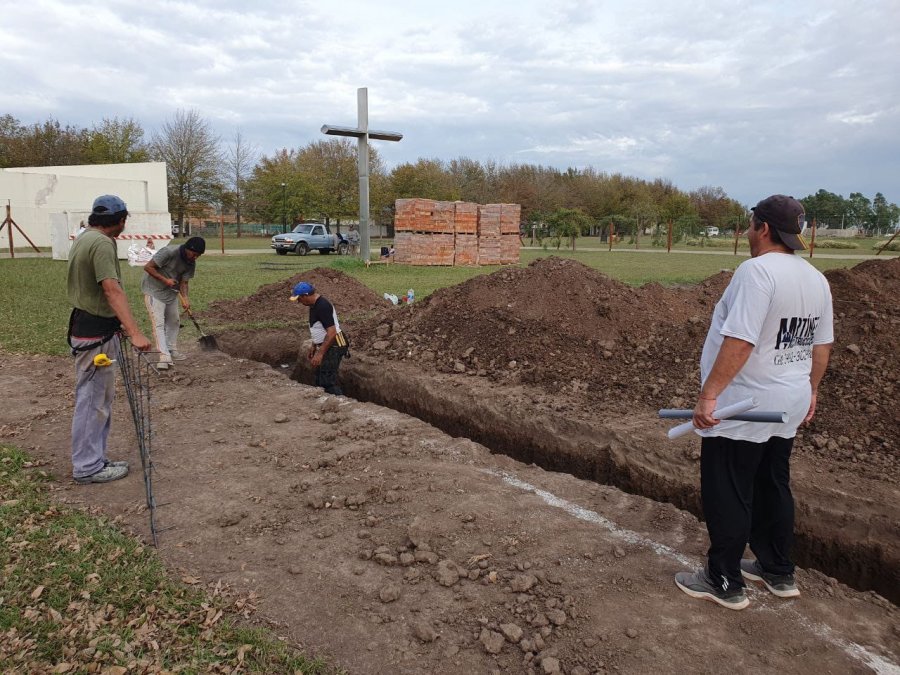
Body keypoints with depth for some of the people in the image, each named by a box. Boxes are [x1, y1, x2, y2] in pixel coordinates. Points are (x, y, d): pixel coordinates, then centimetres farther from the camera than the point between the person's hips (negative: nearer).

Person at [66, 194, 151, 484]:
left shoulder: (84, 238, 14)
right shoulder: (102, 243, -19)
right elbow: (112, 290, -30)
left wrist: (118, 323, 26)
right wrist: (135, 333, -37)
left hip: (90, 326, 11)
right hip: (95, 333, -11)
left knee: (100, 398, 18)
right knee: (93, 400, -1)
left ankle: (94, 459, 27)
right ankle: (87, 467, 9)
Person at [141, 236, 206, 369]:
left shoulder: (191, 263, -7)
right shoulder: (169, 252, -27)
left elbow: (184, 282, -7)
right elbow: (148, 267, -22)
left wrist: (185, 298, -23)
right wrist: (165, 280, -26)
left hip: (171, 292, 7)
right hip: (154, 290, -7)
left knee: (174, 321, 13)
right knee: (158, 323, -13)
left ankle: (172, 351, 27)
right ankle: (164, 356, -20)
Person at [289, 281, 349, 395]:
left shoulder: (322, 306, -22)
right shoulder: (314, 304, 10)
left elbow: (332, 333, -27)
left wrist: (320, 353, -25)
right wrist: (313, 347, 22)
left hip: (333, 346, -10)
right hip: (325, 346, 10)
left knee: (328, 381, -12)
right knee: (320, 380, 14)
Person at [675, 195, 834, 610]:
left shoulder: (757, 271, -21)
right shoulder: (816, 279, 7)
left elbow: (740, 341, -28)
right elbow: (822, 345, 14)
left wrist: (709, 394, -26)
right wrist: (811, 390, 25)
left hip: (742, 408, -9)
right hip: (788, 406, 9)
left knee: (728, 496, 4)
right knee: (773, 488, 21)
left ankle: (724, 583, 16)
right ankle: (779, 573, 36)